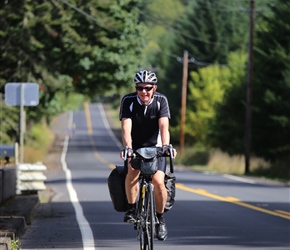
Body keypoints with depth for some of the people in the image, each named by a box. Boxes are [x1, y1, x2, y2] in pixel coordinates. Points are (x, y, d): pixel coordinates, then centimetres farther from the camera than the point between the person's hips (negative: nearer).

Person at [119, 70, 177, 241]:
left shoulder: (161, 101, -16)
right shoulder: (128, 101, -17)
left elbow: (164, 126, -28)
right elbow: (126, 127, -28)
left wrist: (166, 146, -45)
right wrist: (127, 148, -45)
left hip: (155, 146, 0)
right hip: (135, 147, 0)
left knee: (158, 180, -20)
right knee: (133, 170, -31)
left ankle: (160, 218, 2)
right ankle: (132, 208, -14)